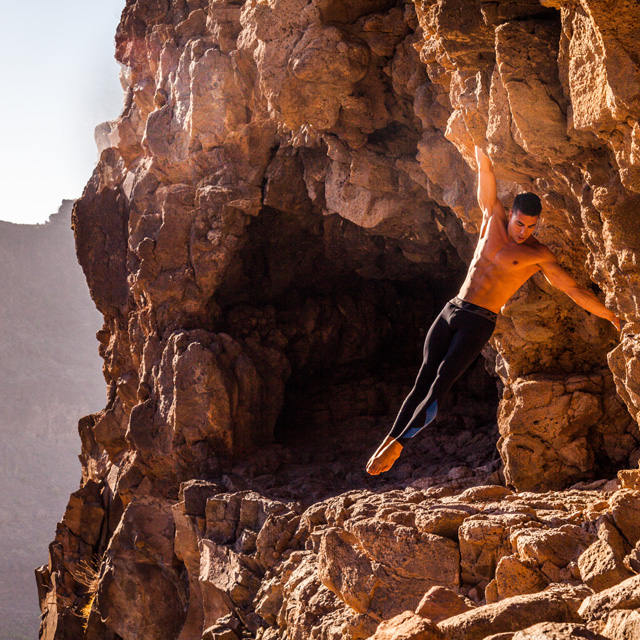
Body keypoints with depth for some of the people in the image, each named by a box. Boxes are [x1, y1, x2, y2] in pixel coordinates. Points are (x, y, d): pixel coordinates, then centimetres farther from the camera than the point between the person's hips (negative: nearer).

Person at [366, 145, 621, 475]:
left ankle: (397, 444, -18)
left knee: (441, 383, -17)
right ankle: (387, 440, -7)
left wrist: (613, 317, 3)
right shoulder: (493, 218, 8)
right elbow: (485, 170, 10)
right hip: (451, 311, 4)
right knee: (423, 380, -4)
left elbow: (575, 291, 3)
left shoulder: (538, 255, -2)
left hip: (479, 323, -4)